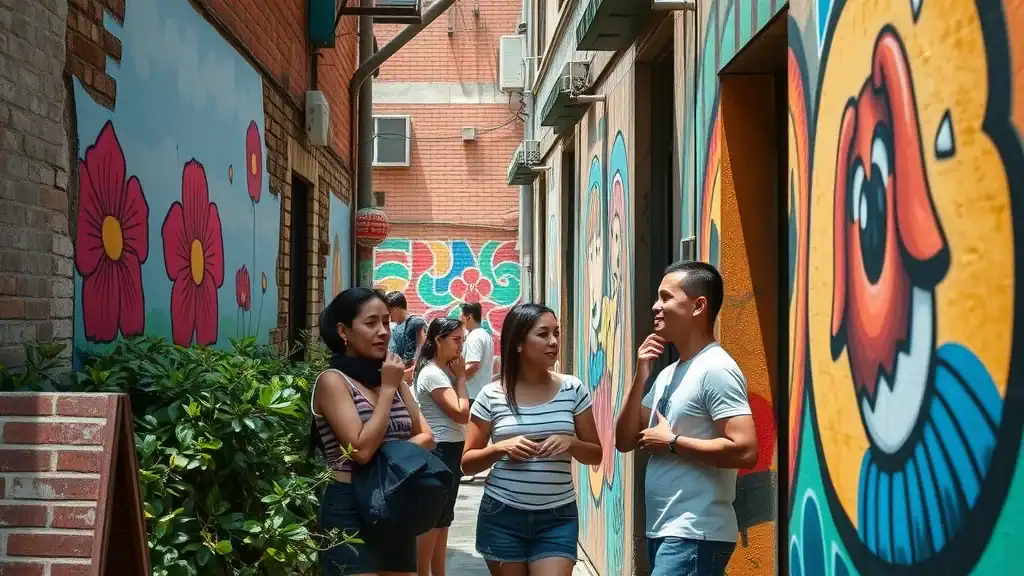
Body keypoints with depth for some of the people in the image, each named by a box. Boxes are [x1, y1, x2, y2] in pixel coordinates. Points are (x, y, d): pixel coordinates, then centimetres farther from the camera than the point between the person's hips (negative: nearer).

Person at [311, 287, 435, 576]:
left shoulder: (391, 377, 10)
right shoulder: (332, 381, -10)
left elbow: (427, 437, 7)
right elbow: (362, 449, -20)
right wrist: (388, 389, -14)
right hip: (351, 512, -7)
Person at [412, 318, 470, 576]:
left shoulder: (443, 372, 11)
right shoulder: (433, 374, -18)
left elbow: (459, 413, 11)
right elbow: (462, 413, -22)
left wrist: (457, 376, 5)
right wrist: (461, 376, -14)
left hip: (449, 450, 10)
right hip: (441, 451, -10)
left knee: (443, 519, 16)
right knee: (432, 520, -4)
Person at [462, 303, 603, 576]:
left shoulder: (573, 389, 0)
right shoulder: (492, 395, -3)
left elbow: (596, 454, 6)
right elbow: (466, 462, 2)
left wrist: (571, 443, -15)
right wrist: (500, 448, -17)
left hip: (558, 517, 0)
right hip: (502, 516, 0)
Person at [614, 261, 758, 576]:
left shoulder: (715, 369, -14)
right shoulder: (668, 374, 13)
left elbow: (745, 450, -24)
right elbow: (624, 441, 12)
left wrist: (672, 442, -15)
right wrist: (640, 377, 1)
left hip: (695, 536, -9)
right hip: (664, 530, 9)